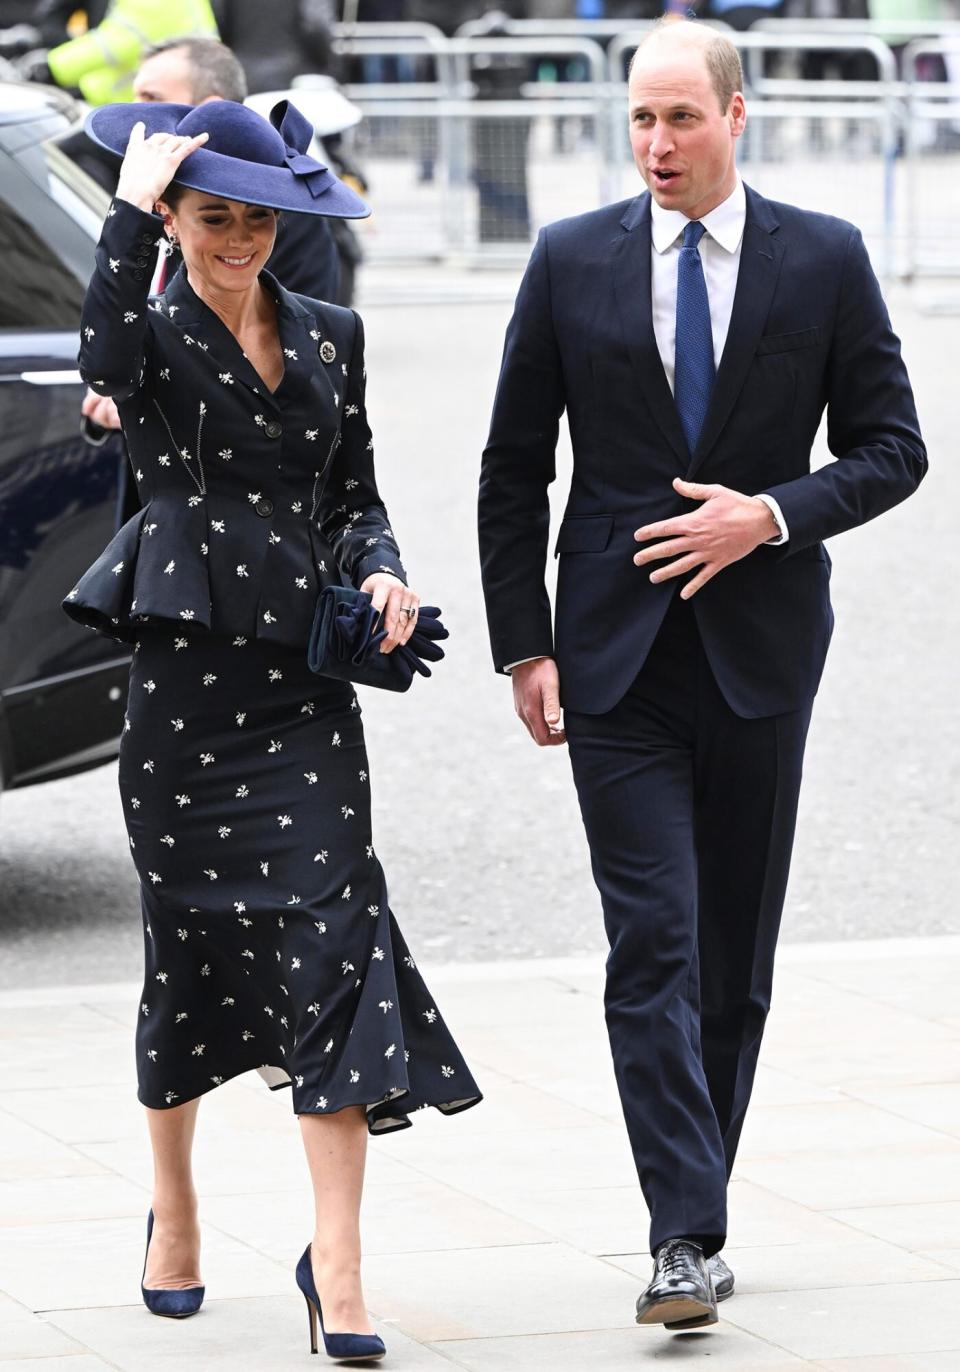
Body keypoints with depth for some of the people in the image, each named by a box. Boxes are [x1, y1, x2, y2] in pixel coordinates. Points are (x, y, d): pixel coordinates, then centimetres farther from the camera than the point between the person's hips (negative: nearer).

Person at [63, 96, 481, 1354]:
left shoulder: (328, 337, 11)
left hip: (308, 684, 3)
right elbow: (105, 354, -28)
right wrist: (131, 204, -23)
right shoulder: (157, 340, -3)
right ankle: (174, 1215, 31)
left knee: (336, 944, -9)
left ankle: (337, 1261, -9)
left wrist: (379, 570, -3)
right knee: (187, 951, 8)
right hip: (184, 682, -2)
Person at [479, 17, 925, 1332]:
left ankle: (696, 1209, 21)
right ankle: (687, 1237, -13)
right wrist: (522, 647, -1)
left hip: (760, 649, 1)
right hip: (617, 655, -1)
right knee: (653, 944, -10)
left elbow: (891, 447, 4)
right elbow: (513, 470, 6)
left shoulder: (825, 260, 1)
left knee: (736, 958, 8)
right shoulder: (572, 260, 2)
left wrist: (773, 517, -13)